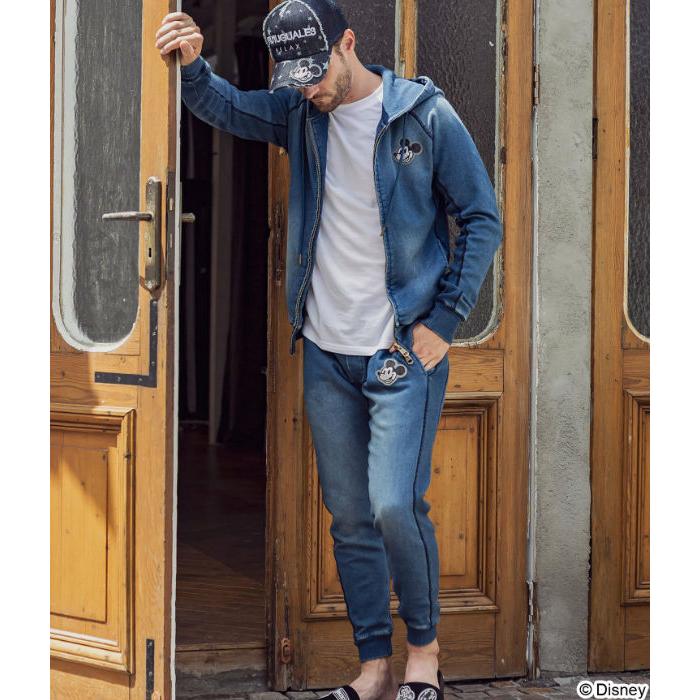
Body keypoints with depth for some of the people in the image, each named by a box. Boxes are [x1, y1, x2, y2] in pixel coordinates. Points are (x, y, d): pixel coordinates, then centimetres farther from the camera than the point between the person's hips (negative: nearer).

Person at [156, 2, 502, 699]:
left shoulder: (426, 115, -7)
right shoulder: (300, 112, 6)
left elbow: (482, 220, -3)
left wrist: (443, 320, -7)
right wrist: (191, 65, -21)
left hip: (403, 351, -5)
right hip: (326, 353, 5)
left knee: (394, 505, -15)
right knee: (348, 517, 8)